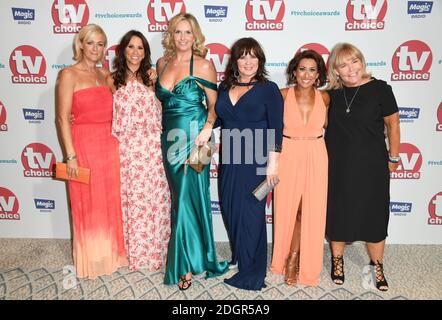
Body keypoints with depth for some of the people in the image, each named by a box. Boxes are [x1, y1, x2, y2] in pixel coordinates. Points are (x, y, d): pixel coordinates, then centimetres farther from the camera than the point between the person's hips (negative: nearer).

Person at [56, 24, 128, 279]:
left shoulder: (106, 75, 12)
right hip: (84, 145, -5)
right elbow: (63, 117, -10)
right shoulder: (69, 75, -5)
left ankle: (112, 254, 31)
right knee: (88, 205, 5)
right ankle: (91, 260, 23)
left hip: (109, 145, 5)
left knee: (111, 202, 13)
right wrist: (71, 155, -15)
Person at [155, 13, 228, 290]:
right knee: (180, 198, 11)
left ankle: (185, 264, 11)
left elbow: (214, 104, -4)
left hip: (193, 137, -5)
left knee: (190, 197, -3)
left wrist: (208, 127, -18)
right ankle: (193, 258, 27)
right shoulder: (163, 63, 11)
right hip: (170, 137, 5)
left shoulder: (204, 65, -3)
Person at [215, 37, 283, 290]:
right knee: (230, 209, 12)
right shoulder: (225, 88, 11)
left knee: (250, 212, 2)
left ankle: (252, 271, 19)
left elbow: (276, 129, -8)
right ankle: (238, 258, 35)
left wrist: (272, 163, -13)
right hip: (229, 160, 5)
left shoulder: (269, 89, -4)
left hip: (256, 160, -5)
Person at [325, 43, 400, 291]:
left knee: (374, 214, 8)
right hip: (338, 164, 3)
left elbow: (393, 124, -1)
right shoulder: (332, 93, 1)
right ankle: (337, 260, 32)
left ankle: (377, 265, 29)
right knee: (337, 212, 11)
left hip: (371, 164, -2)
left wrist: (393, 158, 2)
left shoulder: (380, 89, -8)